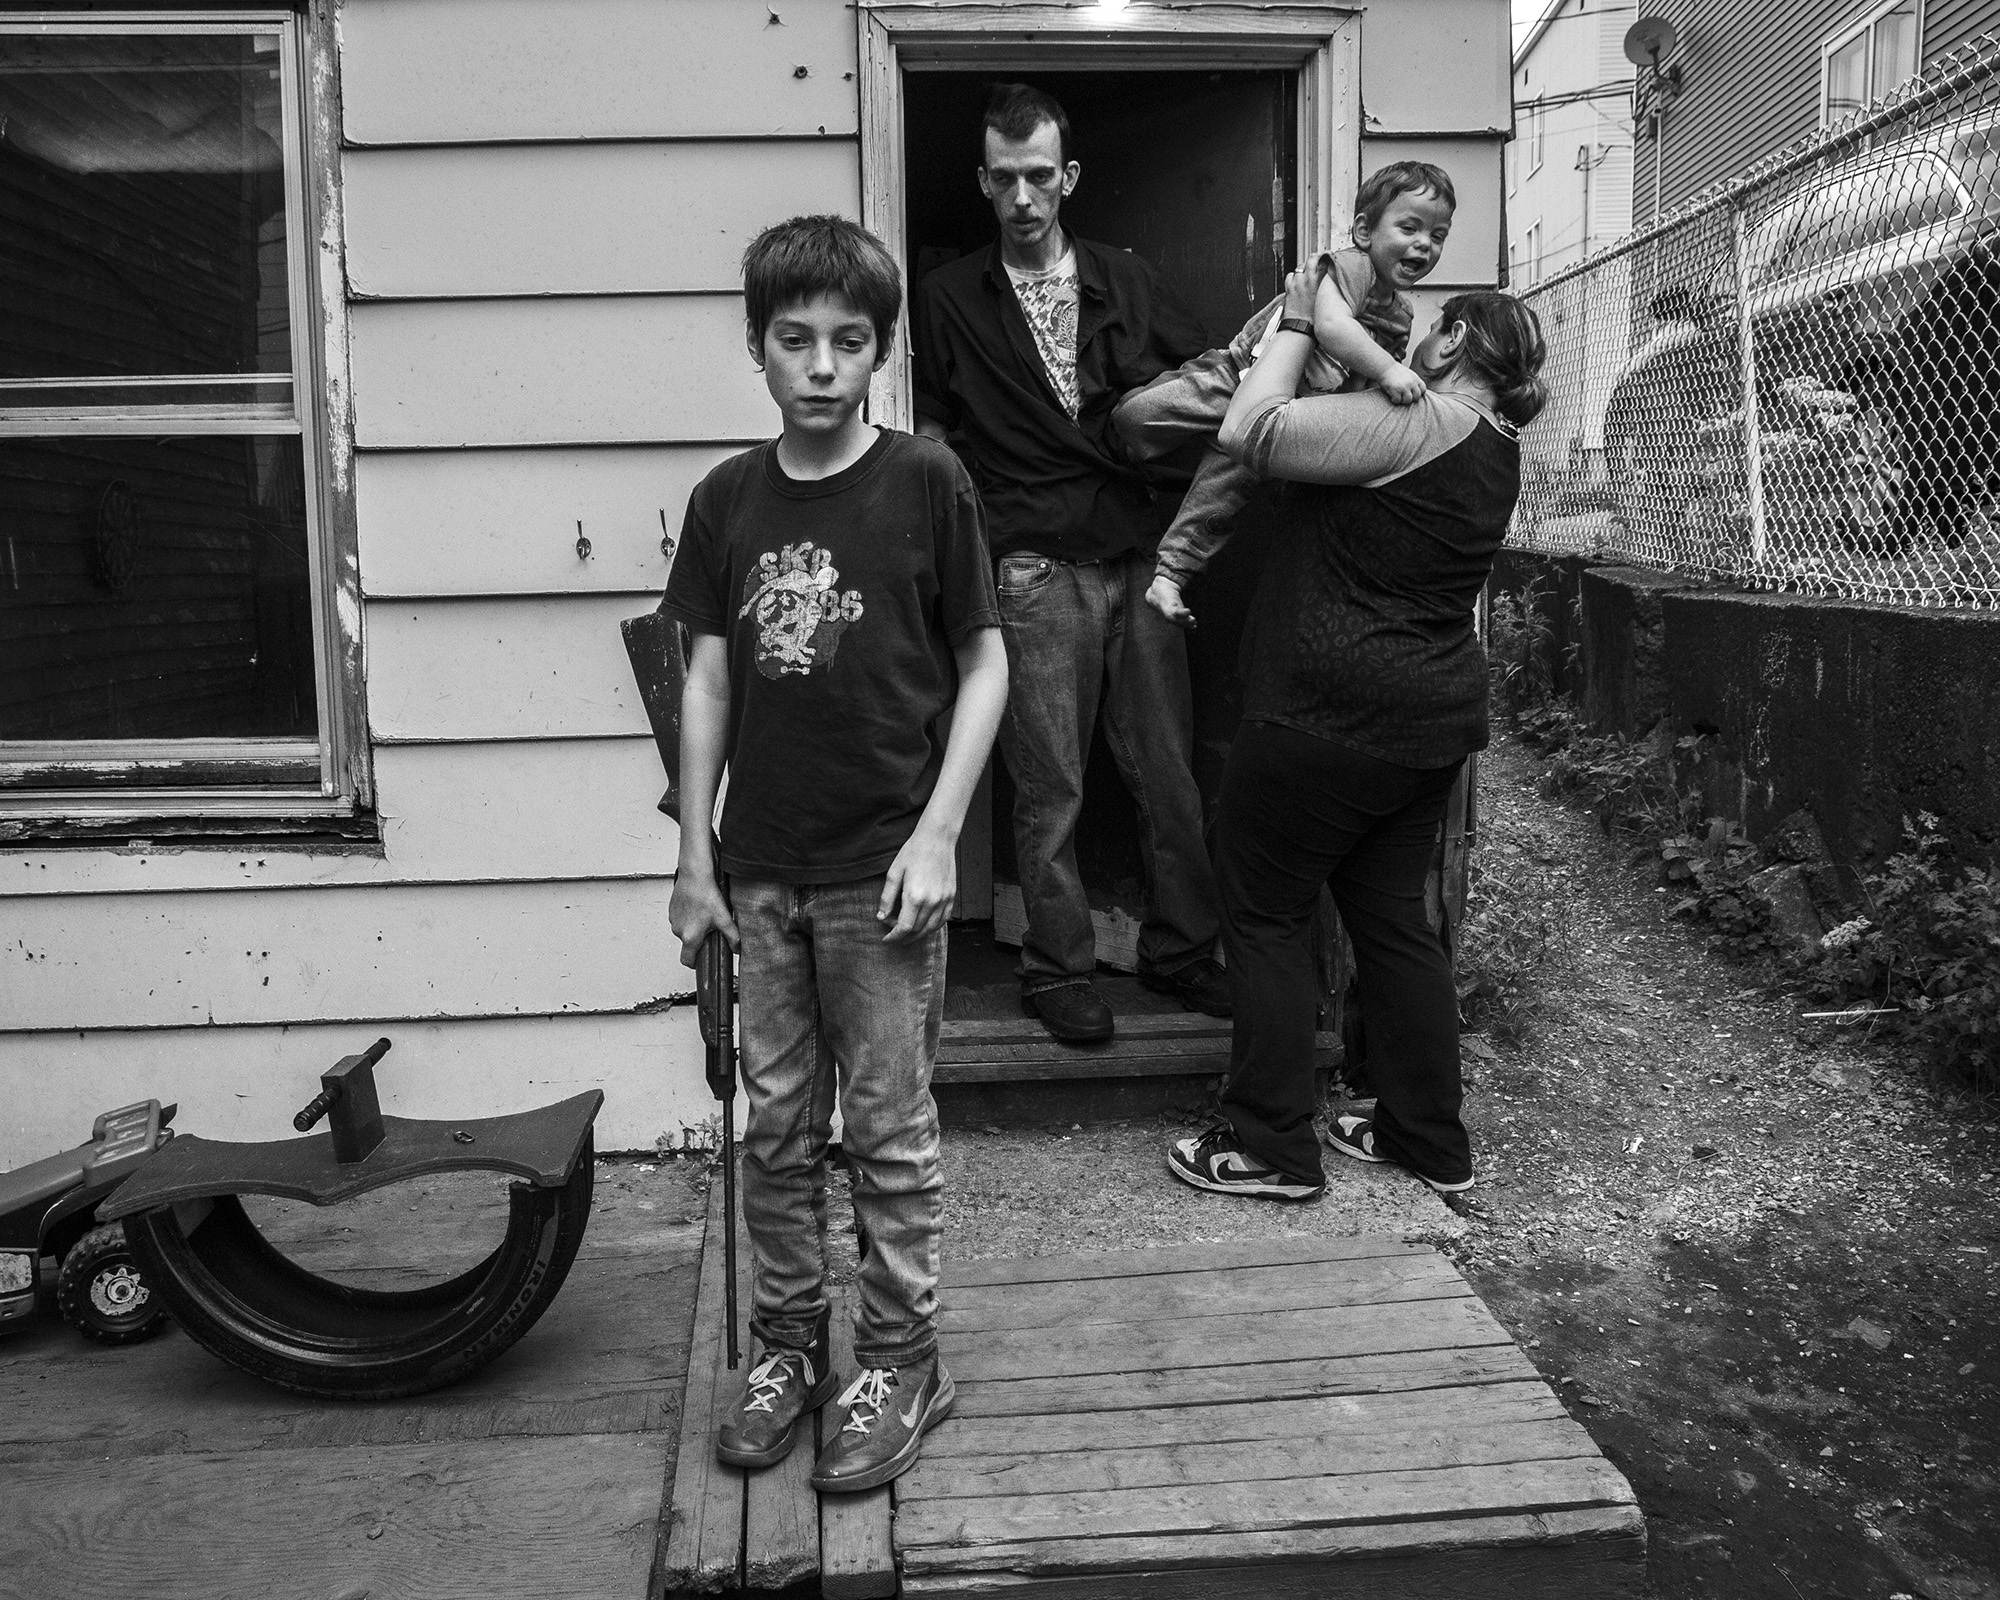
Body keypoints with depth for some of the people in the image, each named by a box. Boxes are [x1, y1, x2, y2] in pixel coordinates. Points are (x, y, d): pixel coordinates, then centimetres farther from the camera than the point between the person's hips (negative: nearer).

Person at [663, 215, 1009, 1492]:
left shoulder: (926, 484, -5)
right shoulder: (727, 500, 5)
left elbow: (985, 664, -3)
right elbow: (709, 680, 8)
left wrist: (939, 834, -10)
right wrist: (696, 854, 6)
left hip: (883, 867, -3)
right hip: (761, 870, 4)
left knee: (890, 1131, 6)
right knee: (777, 1126, 13)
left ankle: (901, 1363, 22)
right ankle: (790, 1342, 29)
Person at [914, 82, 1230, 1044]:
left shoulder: (1126, 281, 11)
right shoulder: (951, 299, 4)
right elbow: (928, 437, 6)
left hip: (1140, 560, 3)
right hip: (1035, 573, -3)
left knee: (1170, 771, 7)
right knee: (1049, 787, 0)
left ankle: (1179, 949, 22)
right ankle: (1056, 971, 14)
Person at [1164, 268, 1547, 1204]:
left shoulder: (1419, 423, -16)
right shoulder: (1493, 451, 14)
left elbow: (1250, 432, -19)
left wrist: (1296, 325, -5)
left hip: (1332, 717, -9)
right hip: (1432, 718, 9)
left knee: (1264, 912, 3)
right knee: (1395, 917, 16)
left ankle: (1272, 1146, 10)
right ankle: (1430, 1138, 25)